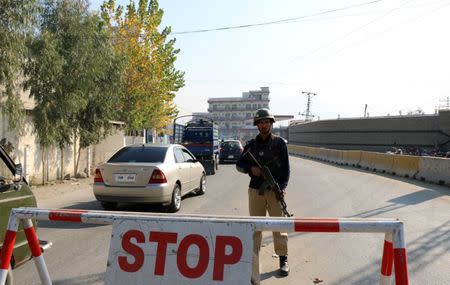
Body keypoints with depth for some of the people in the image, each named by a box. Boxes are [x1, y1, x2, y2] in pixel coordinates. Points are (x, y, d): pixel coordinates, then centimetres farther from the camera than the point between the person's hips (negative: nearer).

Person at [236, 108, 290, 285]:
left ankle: (283, 260, 17)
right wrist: (250, 168, -11)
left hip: (275, 190, -2)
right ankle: (253, 262, 14)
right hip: (255, 191, 2)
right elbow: (239, 165, 10)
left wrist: (282, 187, -10)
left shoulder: (279, 143, 3)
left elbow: (286, 168, 1)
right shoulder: (251, 144, 8)